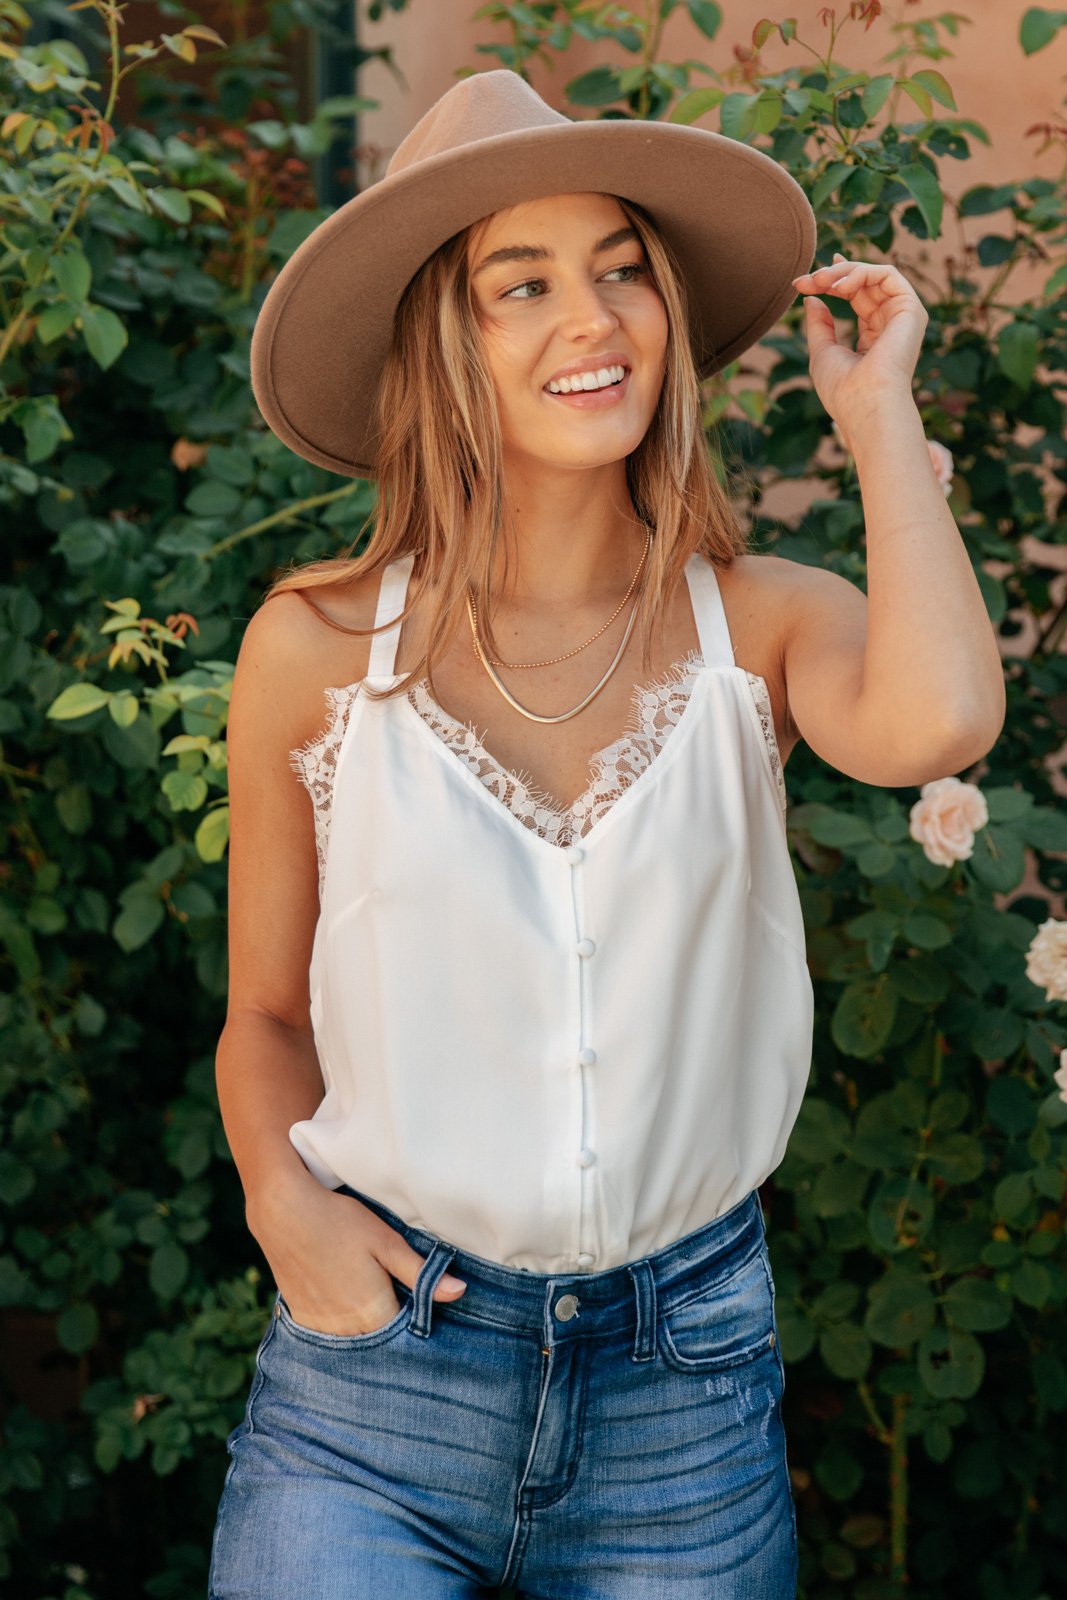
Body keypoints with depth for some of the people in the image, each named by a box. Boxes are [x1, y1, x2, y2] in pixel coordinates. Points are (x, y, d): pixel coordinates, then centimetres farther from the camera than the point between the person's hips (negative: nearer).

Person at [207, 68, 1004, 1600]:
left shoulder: (763, 625, -4)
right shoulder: (319, 648, -3)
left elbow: (928, 726, -28)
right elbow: (266, 1012, 8)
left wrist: (878, 408, -14)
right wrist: (285, 1201, -11)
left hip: (686, 1391, 1)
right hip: (374, 1375, 0)